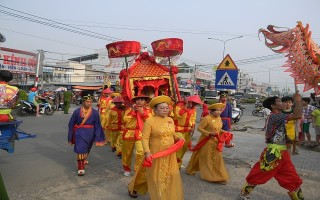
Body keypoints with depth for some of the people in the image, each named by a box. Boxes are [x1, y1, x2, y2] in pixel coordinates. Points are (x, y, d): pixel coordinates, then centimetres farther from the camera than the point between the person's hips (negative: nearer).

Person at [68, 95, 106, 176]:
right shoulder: (77, 111, -8)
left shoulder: (95, 112, -7)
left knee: (86, 148, 22)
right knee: (80, 149, -9)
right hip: (79, 133, -2)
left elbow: (97, 126, -4)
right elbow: (71, 124, 1)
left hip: (90, 134, 2)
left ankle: (84, 159, 51)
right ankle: (81, 168, -1)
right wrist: (71, 136, 4)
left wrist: (97, 137, -5)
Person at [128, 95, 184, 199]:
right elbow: (145, 138, -18)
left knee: (171, 175, 15)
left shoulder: (170, 119, 4)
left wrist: (178, 138, 0)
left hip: (170, 154, 6)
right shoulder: (150, 121, -16)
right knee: (156, 177, 11)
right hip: (156, 154, -5)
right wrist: (147, 152, -28)